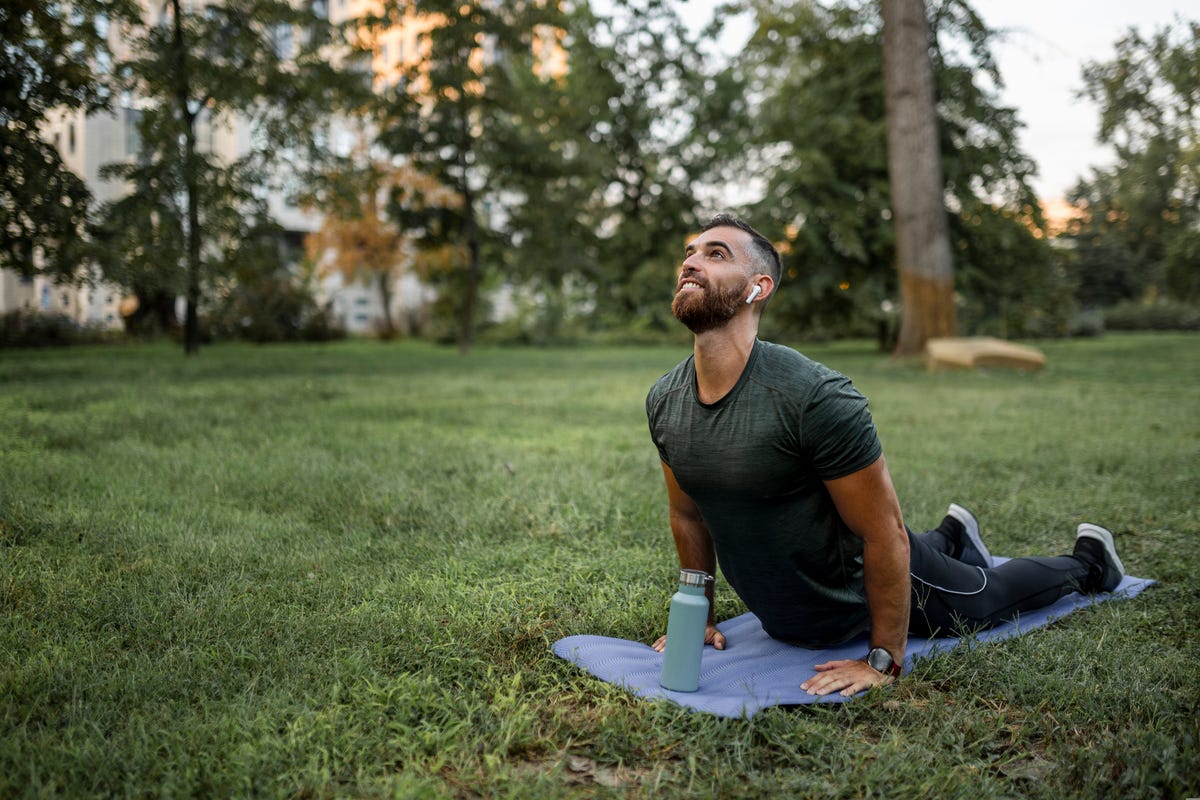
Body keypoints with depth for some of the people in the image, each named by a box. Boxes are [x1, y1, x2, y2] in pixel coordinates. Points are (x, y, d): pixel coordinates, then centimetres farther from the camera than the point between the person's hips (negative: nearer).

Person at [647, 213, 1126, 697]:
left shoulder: (815, 397, -36)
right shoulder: (663, 401, -17)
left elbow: (884, 533, -28)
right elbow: (687, 513, 1)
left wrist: (884, 660, -23)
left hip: (866, 591, -5)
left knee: (987, 596, 23)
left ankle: (1087, 562, 51)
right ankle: (950, 537, 64)